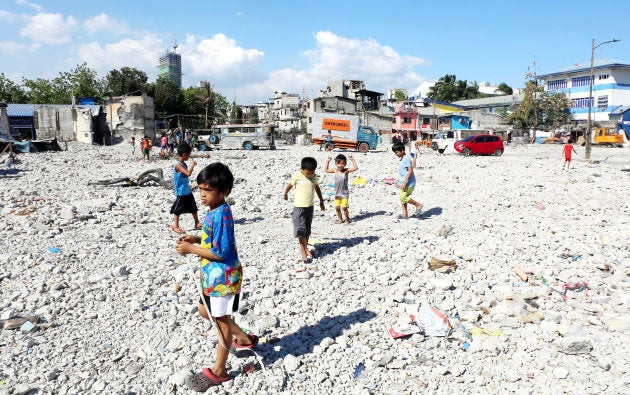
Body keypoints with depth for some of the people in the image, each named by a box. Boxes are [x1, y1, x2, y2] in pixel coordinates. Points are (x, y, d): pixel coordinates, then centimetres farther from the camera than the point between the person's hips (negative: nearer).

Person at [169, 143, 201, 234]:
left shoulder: (183, 164, 9)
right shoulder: (178, 164, -21)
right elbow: (188, 173, -30)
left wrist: (191, 168, 14)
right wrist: (192, 165, -20)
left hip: (188, 191, 9)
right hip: (181, 192, -9)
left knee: (193, 207, 16)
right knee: (178, 209, 3)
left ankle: (197, 223, 28)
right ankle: (175, 226, 13)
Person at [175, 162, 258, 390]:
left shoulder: (221, 215, -25)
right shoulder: (214, 211, 5)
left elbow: (220, 252, -25)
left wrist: (190, 249, -18)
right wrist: (196, 239, 1)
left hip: (224, 277, -10)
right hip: (212, 275, 10)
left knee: (221, 320, 5)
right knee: (205, 311, 23)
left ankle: (219, 371, 24)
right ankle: (244, 339, 40)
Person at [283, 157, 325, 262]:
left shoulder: (314, 177, -1)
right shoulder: (297, 176, -12)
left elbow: (317, 188, 15)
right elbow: (289, 186, 5)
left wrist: (321, 201, 22)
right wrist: (285, 195, 20)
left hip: (310, 206, 4)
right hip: (299, 206, -4)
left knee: (307, 229, 12)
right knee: (301, 229, -6)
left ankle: (306, 248, 24)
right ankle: (302, 250, 4)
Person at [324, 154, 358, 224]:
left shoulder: (346, 171, -10)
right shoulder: (335, 171, 2)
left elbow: (355, 168, -21)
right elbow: (326, 170, 15)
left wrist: (352, 160, -22)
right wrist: (327, 161, 9)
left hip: (344, 194, -4)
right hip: (337, 194, 4)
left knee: (344, 208, -4)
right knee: (337, 208, 7)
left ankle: (347, 220, 16)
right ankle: (340, 219, 27)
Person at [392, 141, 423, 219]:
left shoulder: (406, 159, -16)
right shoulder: (402, 159, 14)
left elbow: (410, 171, -22)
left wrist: (404, 182, -25)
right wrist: (400, 181, 24)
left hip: (409, 183, -10)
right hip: (404, 182, 10)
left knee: (403, 197, -13)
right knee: (402, 198, 10)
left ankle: (418, 204, 1)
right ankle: (405, 214, 15)